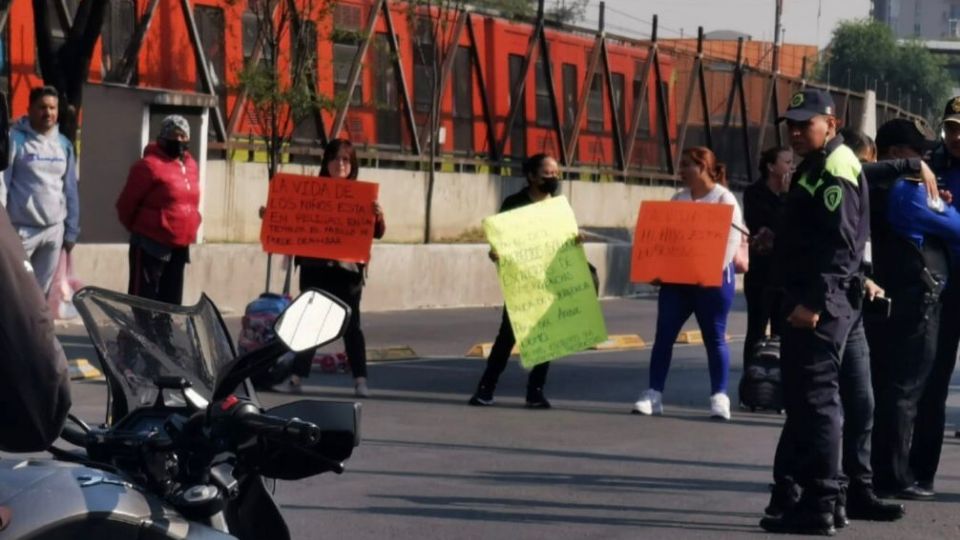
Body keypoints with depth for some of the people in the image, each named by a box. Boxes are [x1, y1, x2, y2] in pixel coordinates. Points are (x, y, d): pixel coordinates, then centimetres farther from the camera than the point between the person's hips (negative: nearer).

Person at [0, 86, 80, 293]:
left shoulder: (64, 144, 10)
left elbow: (70, 190, 14)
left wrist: (71, 231, 11)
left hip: (54, 230, 5)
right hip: (22, 229, -5)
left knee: (40, 291, 12)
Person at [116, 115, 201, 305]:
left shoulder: (190, 165, 12)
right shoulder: (150, 165, -11)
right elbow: (126, 203, -7)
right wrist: (139, 230, 7)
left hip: (180, 246, 8)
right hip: (151, 244, -8)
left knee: (171, 300, 12)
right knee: (143, 299, -6)